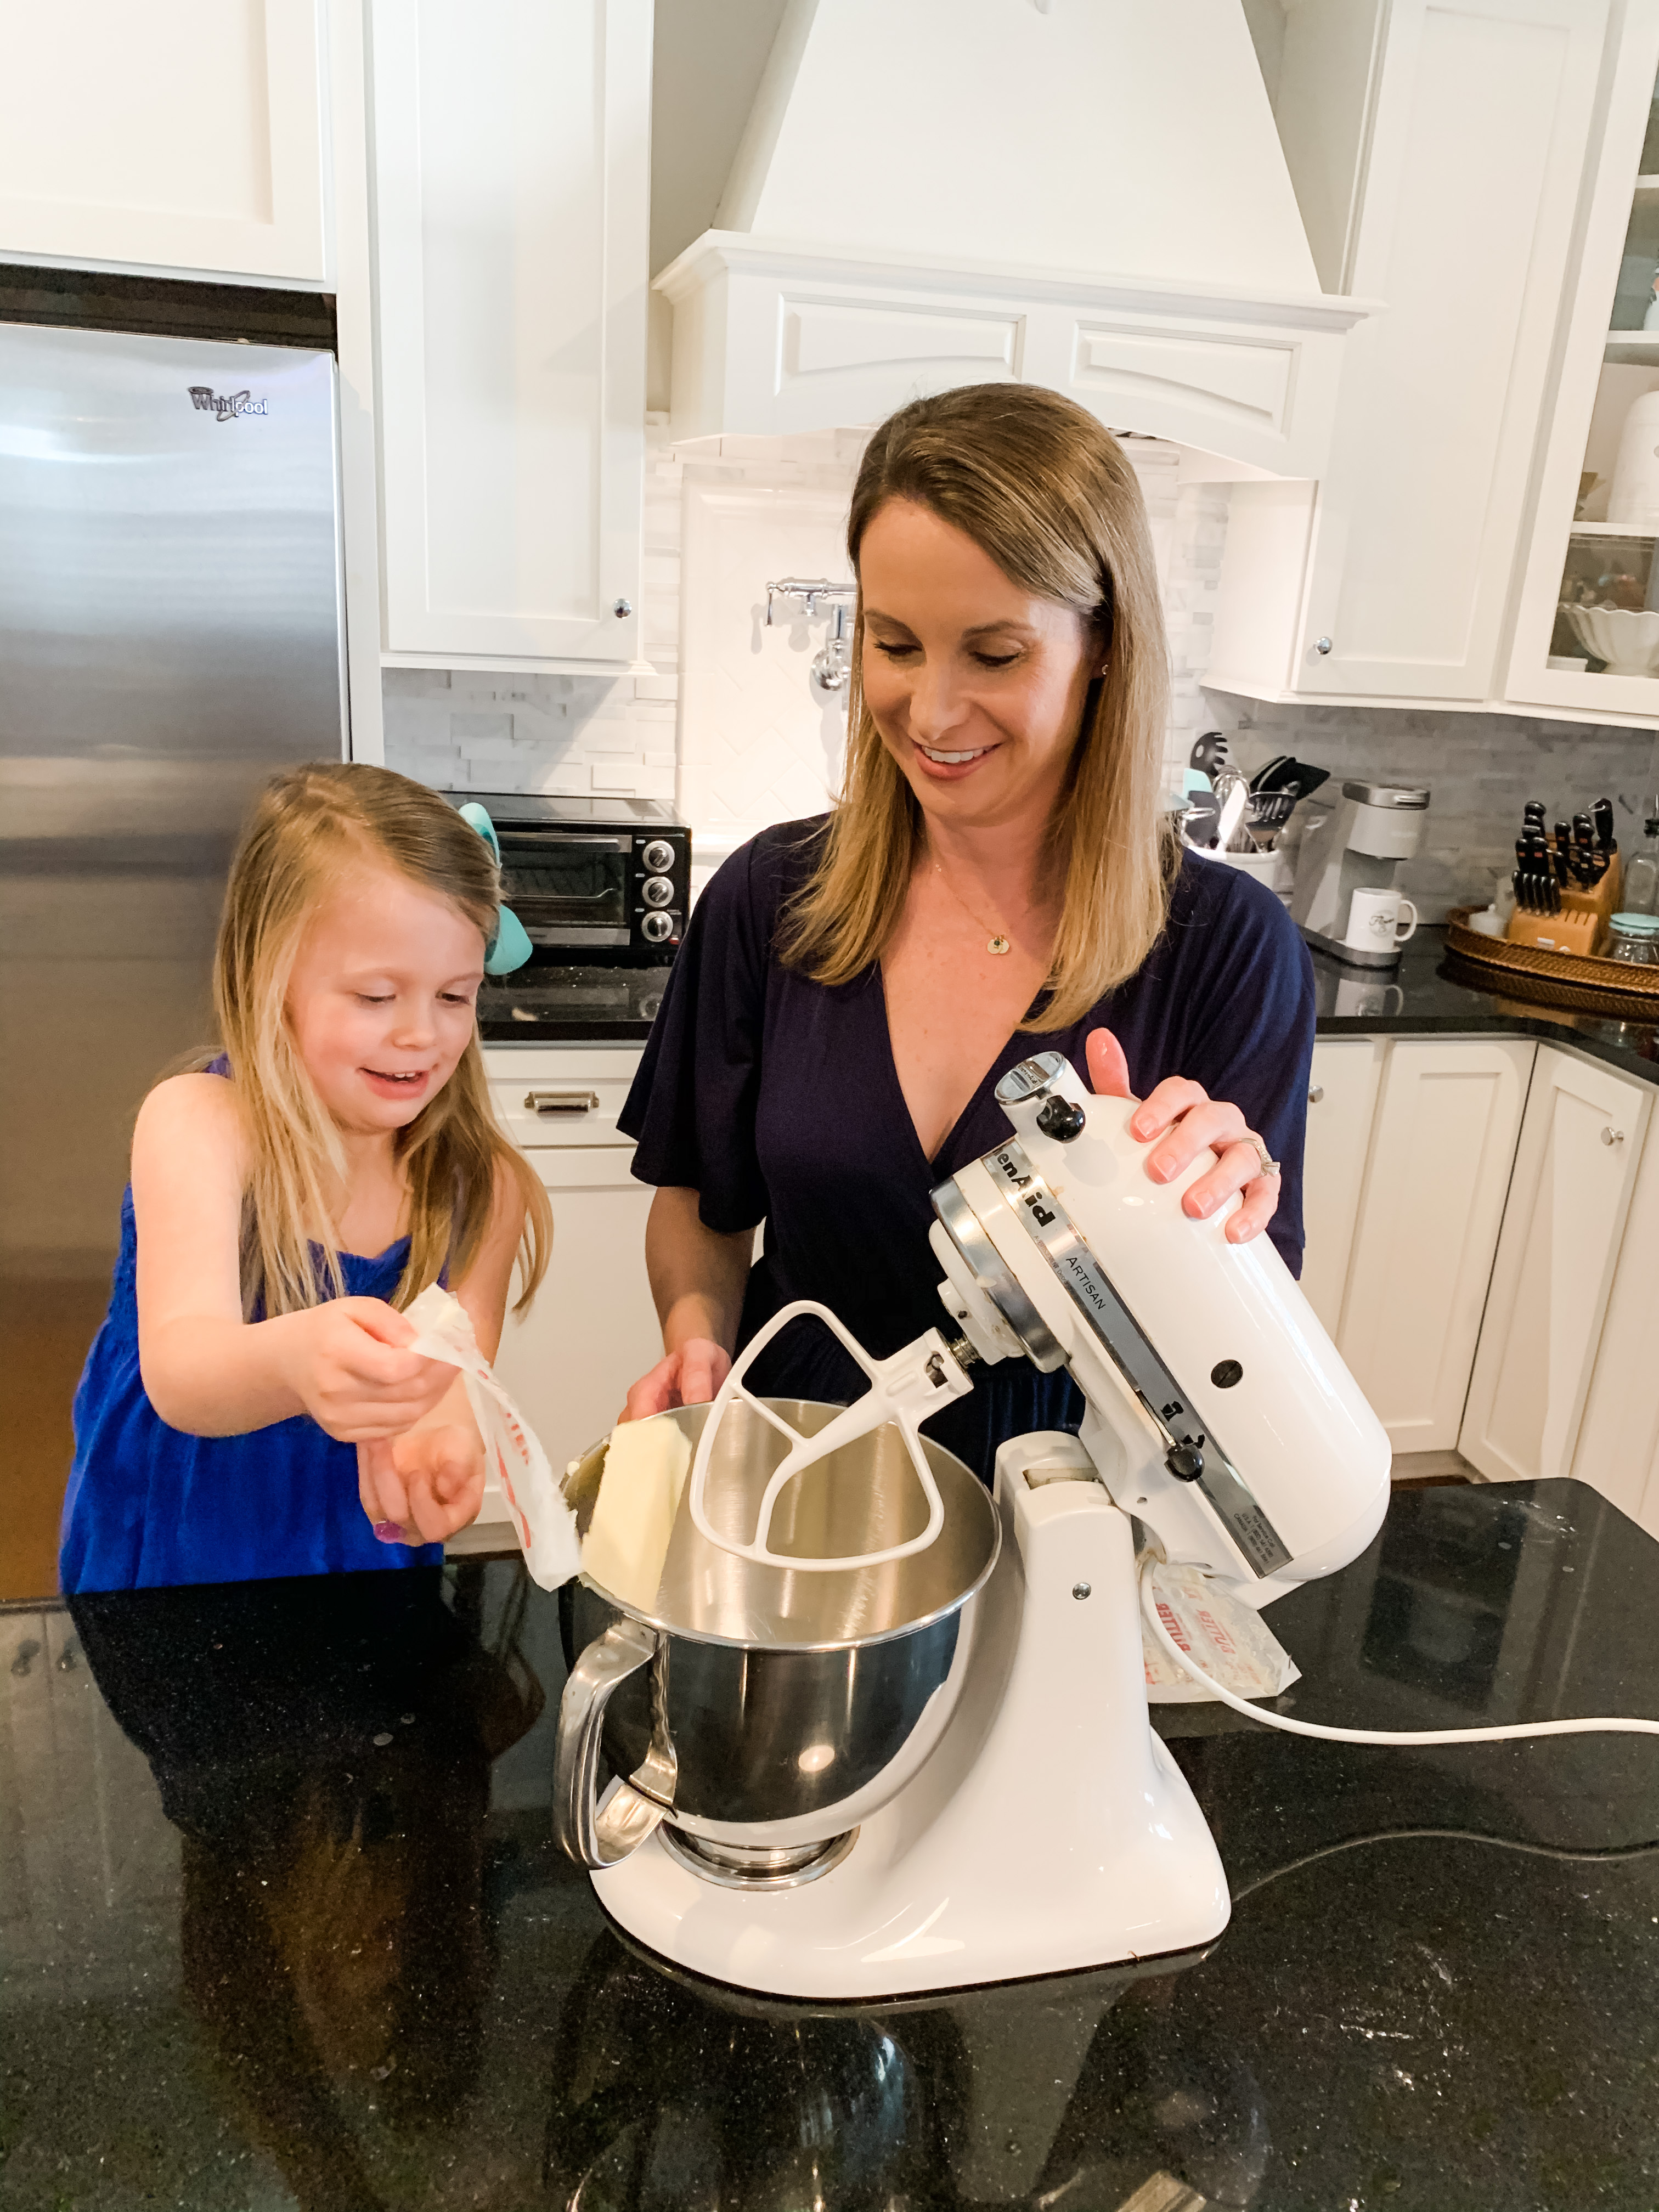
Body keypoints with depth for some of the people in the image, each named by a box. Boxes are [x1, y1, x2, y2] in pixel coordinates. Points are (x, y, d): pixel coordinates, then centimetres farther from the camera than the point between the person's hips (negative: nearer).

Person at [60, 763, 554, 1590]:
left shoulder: (484, 1187, -4)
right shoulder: (197, 1122, -12)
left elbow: (454, 1388, -10)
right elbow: (177, 1373, -25)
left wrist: (438, 1442, -33)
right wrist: (289, 1362, -47)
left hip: (368, 1582, 3)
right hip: (167, 1569, -2)